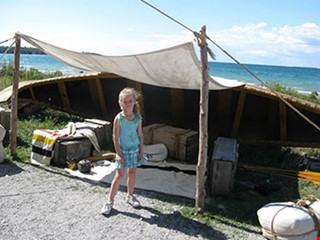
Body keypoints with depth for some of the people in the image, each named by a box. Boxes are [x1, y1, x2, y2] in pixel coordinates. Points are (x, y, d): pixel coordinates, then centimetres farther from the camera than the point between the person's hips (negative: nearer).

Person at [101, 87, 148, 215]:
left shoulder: (138, 117, -2)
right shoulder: (119, 118, -13)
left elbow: (140, 135, 4)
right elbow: (116, 137, -10)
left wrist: (141, 152, 2)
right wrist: (119, 154, -13)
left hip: (135, 149, 4)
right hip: (123, 150, -4)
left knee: (132, 172, 14)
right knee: (119, 175, -2)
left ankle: (130, 196, 33)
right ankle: (110, 201, 8)